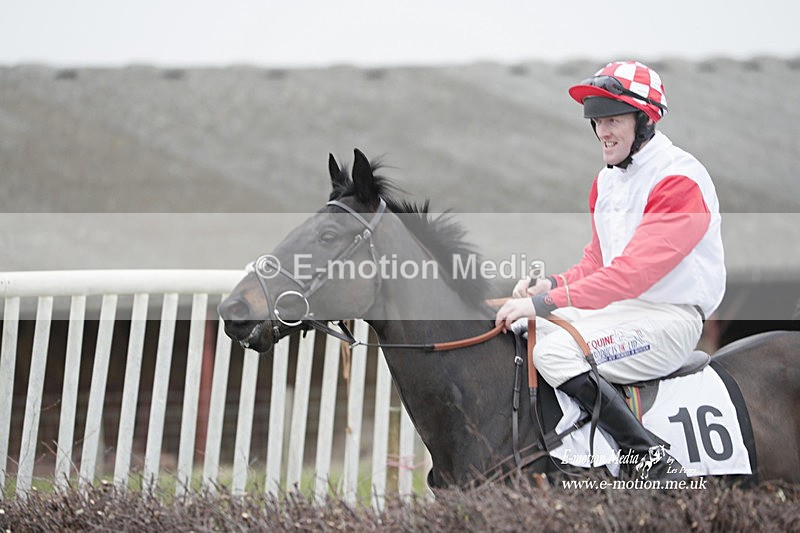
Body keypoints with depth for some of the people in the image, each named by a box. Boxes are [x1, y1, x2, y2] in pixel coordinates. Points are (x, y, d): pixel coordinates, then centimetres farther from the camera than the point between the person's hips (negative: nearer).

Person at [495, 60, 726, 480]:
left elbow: (635, 269, -26)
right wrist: (552, 285, -4)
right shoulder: (606, 180, 13)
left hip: (671, 319, -9)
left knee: (555, 351, -27)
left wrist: (548, 302, -29)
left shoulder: (679, 179, -17)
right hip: (616, 305, 9)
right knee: (519, 331, -1)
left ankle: (655, 459, -23)